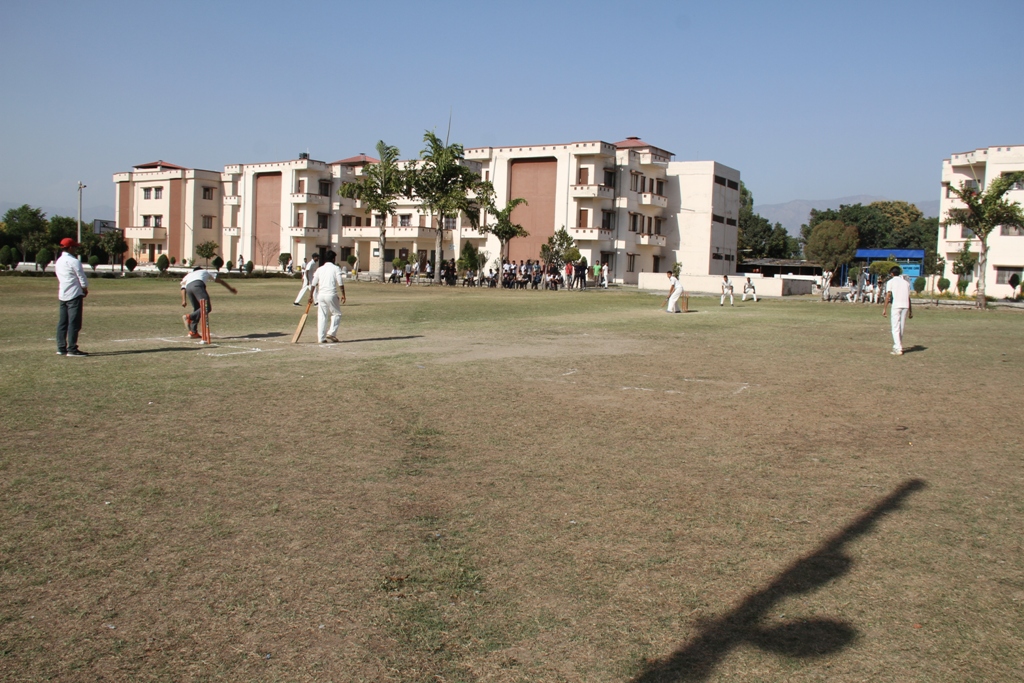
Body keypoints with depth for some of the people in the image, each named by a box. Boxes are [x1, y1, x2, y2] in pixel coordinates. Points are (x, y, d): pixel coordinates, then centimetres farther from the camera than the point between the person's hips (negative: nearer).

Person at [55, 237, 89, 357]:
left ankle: (61, 348, 13)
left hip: (62, 295, 9)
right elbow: (82, 277, -12)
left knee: (62, 322, 11)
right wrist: (85, 288, 6)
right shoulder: (73, 261, -12)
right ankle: (72, 349, -9)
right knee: (74, 323, -7)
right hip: (74, 294, -9)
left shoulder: (58, 261, 14)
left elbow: (59, 277, 17)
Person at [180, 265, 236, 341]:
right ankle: (189, 317, -30)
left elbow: (183, 287, 21)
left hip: (188, 287, 5)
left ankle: (193, 332, 9)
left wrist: (183, 300, 11)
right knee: (207, 308, -11)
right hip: (198, 285, -4)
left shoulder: (188, 275, 40)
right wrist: (230, 288, 52)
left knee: (197, 308, 16)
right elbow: (220, 281, 43)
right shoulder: (205, 272, 39)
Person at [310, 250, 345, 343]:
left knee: (322, 316, 7)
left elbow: (313, 284, 12)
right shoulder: (336, 268, 1)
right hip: (331, 294, -4)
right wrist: (343, 294, -1)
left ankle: (321, 338, 6)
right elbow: (340, 283, -6)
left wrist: (311, 295, 19)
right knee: (336, 314, 9)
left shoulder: (319, 269, 13)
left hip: (320, 295, 4)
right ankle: (331, 333, -4)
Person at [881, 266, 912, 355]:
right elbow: (908, 297, 15)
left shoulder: (890, 282, 6)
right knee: (901, 328, 14)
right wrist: (910, 311, 19)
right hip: (905, 306, 5)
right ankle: (898, 346, 20)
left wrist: (884, 309, -6)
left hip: (896, 306, -4)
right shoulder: (906, 282, 19)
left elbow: (888, 295, -5)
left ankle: (898, 349, -11)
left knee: (895, 328, -3)